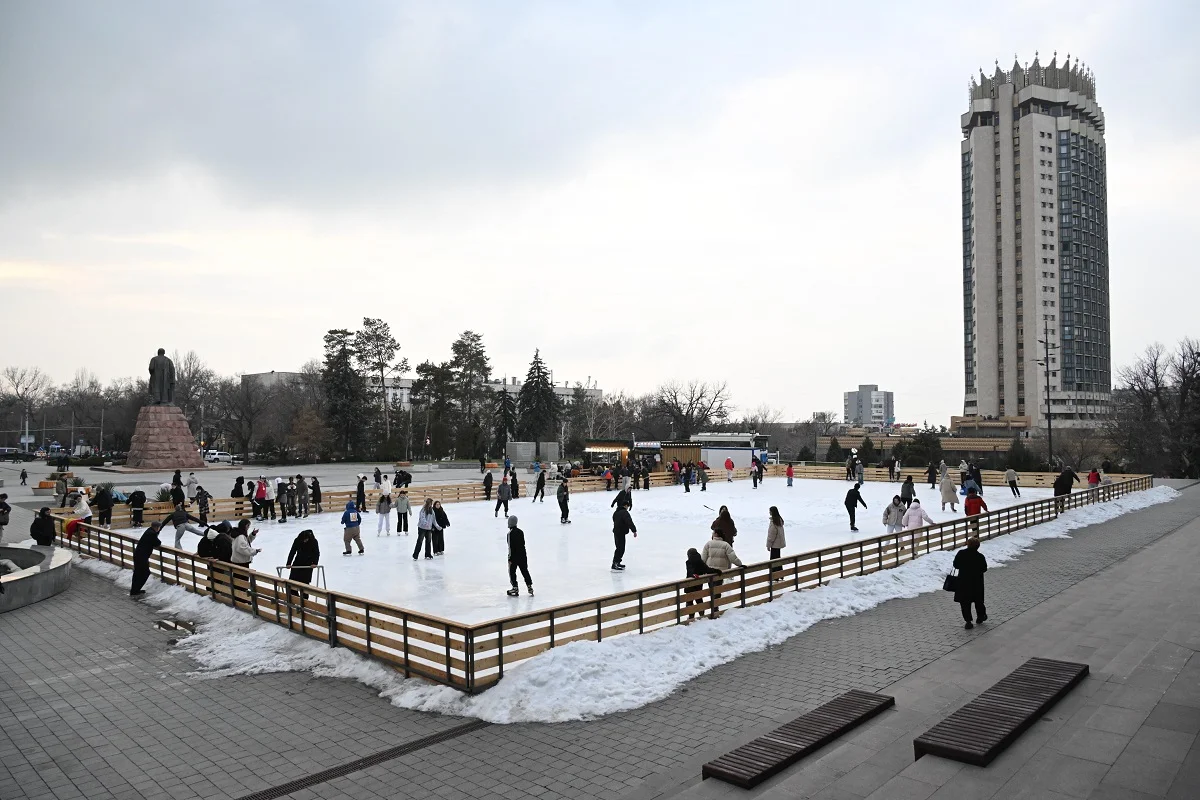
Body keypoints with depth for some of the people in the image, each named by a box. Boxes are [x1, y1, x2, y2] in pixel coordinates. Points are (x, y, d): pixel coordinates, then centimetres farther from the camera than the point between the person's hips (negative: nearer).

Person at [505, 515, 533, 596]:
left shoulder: (510, 533, -16)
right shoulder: (520, 531, 5)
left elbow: (510, 547, -18)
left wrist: (510, 559, -14)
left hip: (514, 556, -6)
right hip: (523, 555, 6)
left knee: (512, 571, 6)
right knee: (525, 571, 15)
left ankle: (515, 588, 5)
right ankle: (529, 586, 16)